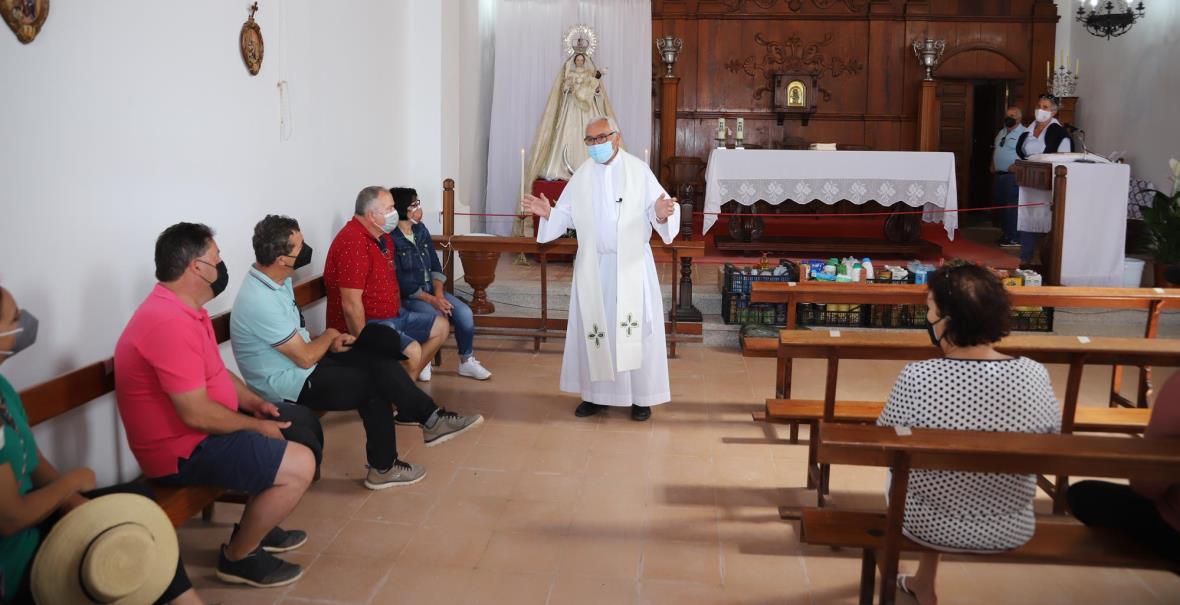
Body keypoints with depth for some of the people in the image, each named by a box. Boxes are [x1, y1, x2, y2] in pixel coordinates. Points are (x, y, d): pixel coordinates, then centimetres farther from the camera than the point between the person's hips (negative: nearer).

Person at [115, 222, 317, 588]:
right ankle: (238, 557, 2)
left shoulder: (183, 309, 7)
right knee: (299, 465, -18)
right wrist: (256, 426, -14)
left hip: (202, 428, 11)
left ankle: (257, 526, 26)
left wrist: (254, 402, 3)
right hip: (183, 448, -11)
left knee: (299, 422, 18)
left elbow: (215, 372, 19)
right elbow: (197, 414, -29)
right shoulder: (171, 324, -28)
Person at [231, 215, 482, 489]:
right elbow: (306, 358, -23)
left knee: (377, 358, -2)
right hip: (291, 386, -9)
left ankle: (430, 418, 1)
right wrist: (329, 335, -4)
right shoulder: (262, 302, -29)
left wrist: (329, 342, 0)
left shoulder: (276, 280, 2)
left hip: (301, 363, 9)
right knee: (375, 386, -9)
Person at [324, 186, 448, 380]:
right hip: (365, 324, -10)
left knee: (441, 326, 15)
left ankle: (414, 371, 18)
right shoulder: (353, 242, -24)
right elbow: (351, 305, -27)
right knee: (412, 351, -30)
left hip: (392, 315, 10)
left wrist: (400, 313, 12)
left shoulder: (382, 236, 8)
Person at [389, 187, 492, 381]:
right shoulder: (390, 239, -16)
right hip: (407, 296, -7)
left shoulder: (421, 230, 7)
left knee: (464, 313, -14)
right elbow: (401, 282, -19)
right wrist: (431, 300, -21)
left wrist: (438, 293, -8)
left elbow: (435, 266, 8)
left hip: (431, 289, 7)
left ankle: (467, 362, 2)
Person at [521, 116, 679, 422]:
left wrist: (662, 213, -30)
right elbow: (567, 216, 6)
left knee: (635, 327, 0)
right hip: (593, 265, 3)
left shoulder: (639, 170, -3)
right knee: (593, 328, 6)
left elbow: (657, 208, -8)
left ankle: (641, 396, 10)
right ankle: (596, 393, 17)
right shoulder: (581, 176, 7)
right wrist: (547, 214, -13)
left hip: (631, 264, -3)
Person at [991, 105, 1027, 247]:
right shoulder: (1002, 132, 17)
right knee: (1001, 204, 14)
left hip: (1012, 175, -9)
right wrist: (992, 165, 13)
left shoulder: (1024, 133, -10)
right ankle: (1004, 233, 25)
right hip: (999, 174, 9)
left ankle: (1014, 238, -5)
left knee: (1012, 206, -9)